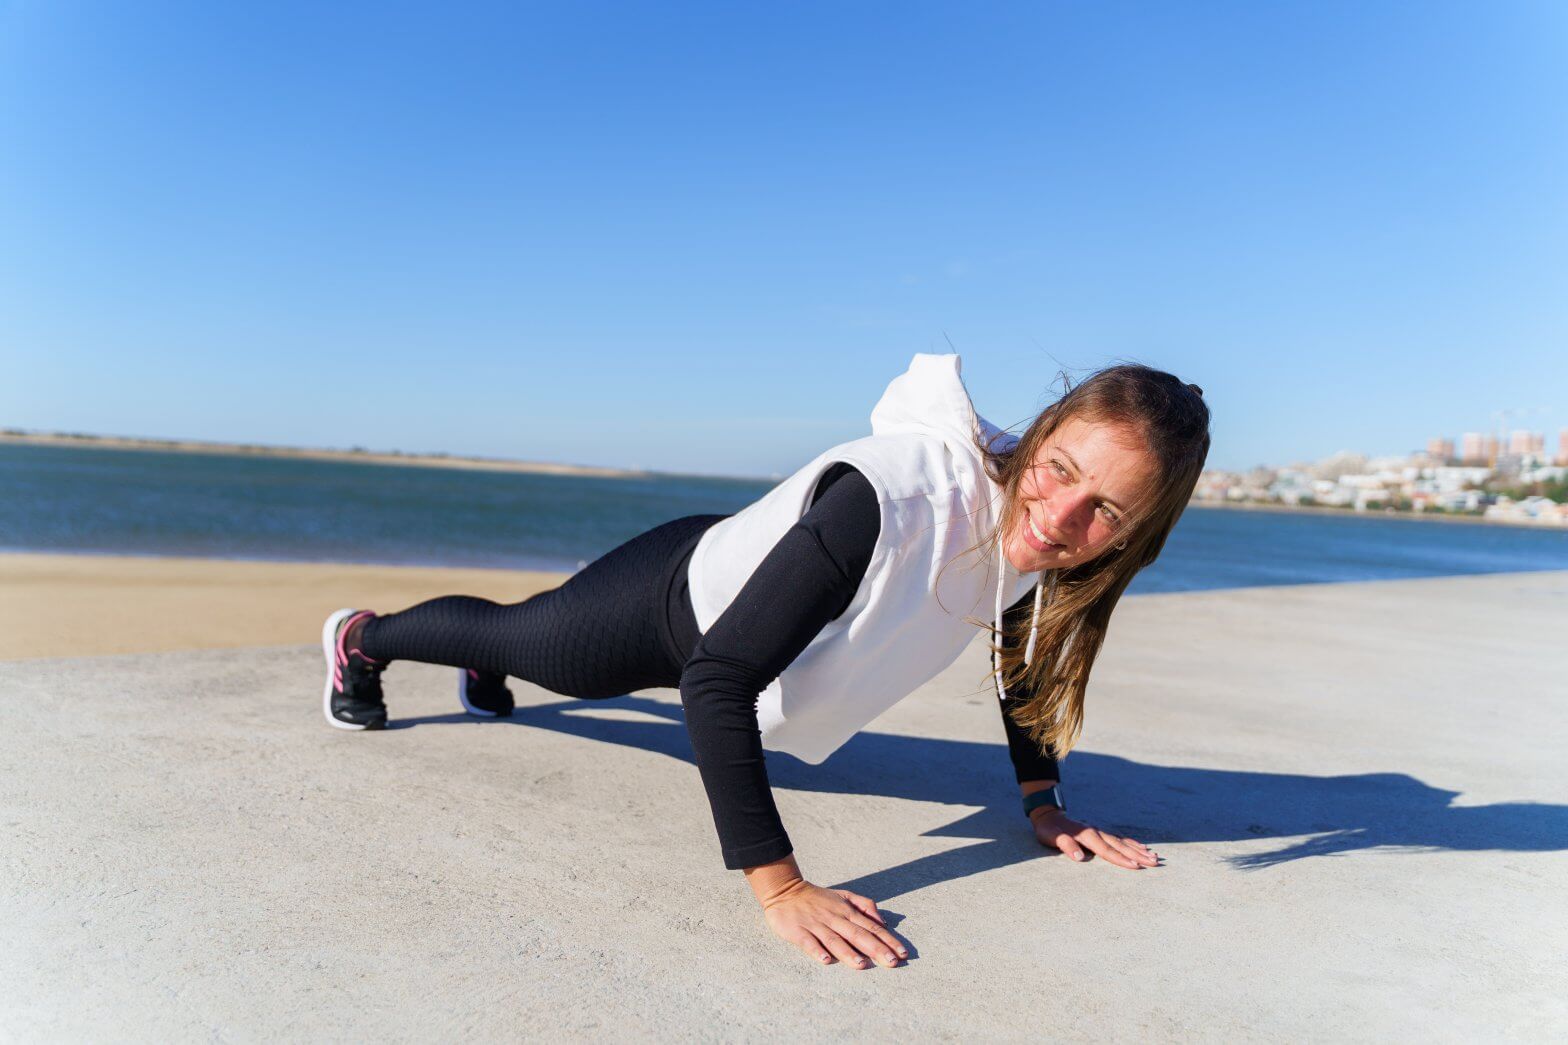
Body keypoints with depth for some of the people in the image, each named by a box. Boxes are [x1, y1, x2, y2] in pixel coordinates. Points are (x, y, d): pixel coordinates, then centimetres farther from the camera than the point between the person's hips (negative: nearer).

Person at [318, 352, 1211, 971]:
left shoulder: (1032, 532, -22)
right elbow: (717, 681, -44)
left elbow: (1021, 654, -1)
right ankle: (360, 636, 58)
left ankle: (485, 676, 72)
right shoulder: (889, 502, -46)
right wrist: (779, 886, -47)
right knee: (512, 636, 25)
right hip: (670, 601, -6)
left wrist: (1044, 802, -6)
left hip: (737, 565, 6)